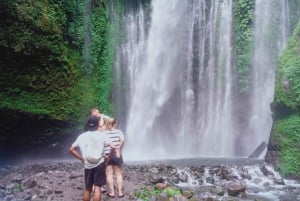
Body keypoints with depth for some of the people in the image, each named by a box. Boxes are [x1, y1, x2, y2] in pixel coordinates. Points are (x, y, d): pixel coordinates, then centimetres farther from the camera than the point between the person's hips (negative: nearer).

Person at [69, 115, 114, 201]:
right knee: (97, 187, 0)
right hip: (99, 164, -2)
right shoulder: (101, 135, -3)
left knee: (88, 189, 15)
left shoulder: (82, 136, 4)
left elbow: (71, 149, 5)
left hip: (88, 166, 2)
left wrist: (82, 159, 9)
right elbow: (112, 147, -12)